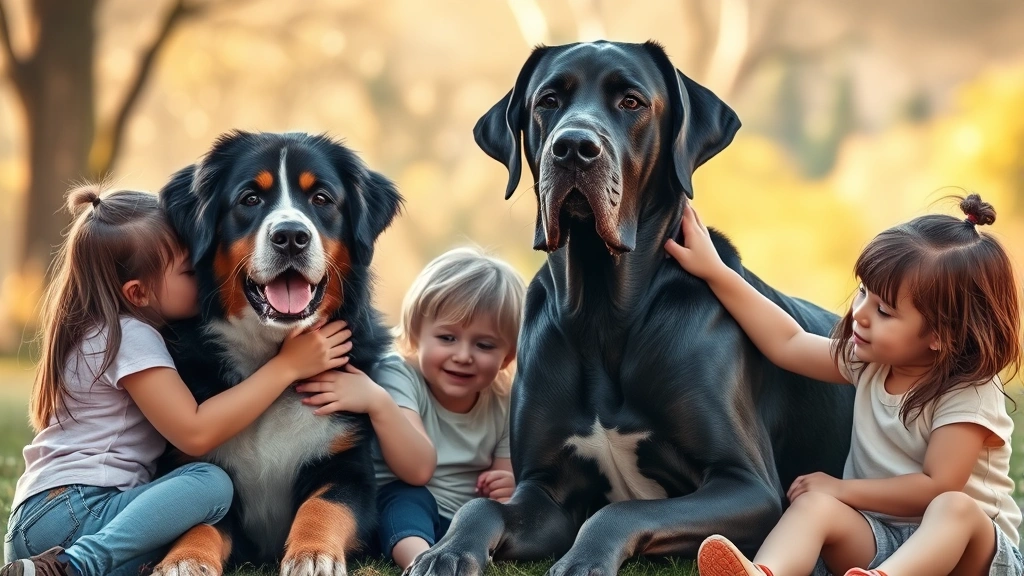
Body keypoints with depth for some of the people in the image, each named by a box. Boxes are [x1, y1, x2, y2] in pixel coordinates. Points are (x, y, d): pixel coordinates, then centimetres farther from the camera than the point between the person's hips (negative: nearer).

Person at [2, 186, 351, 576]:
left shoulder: (110, 327, 19)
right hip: (67, 514, -10)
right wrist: (287, 366, -16)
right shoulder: (131, 336, -10)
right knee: (210, 484, -24)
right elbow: (195, 433, -19)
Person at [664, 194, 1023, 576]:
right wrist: (715, 272, 10)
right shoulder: (870, 361, 6)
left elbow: (937, 488, -18)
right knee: (814, 503, -24)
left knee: (955, 507, -37)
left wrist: (842, 489, -11)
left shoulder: (968, 396, -14)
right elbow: (787, 344, 11)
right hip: (878, 537, 5)